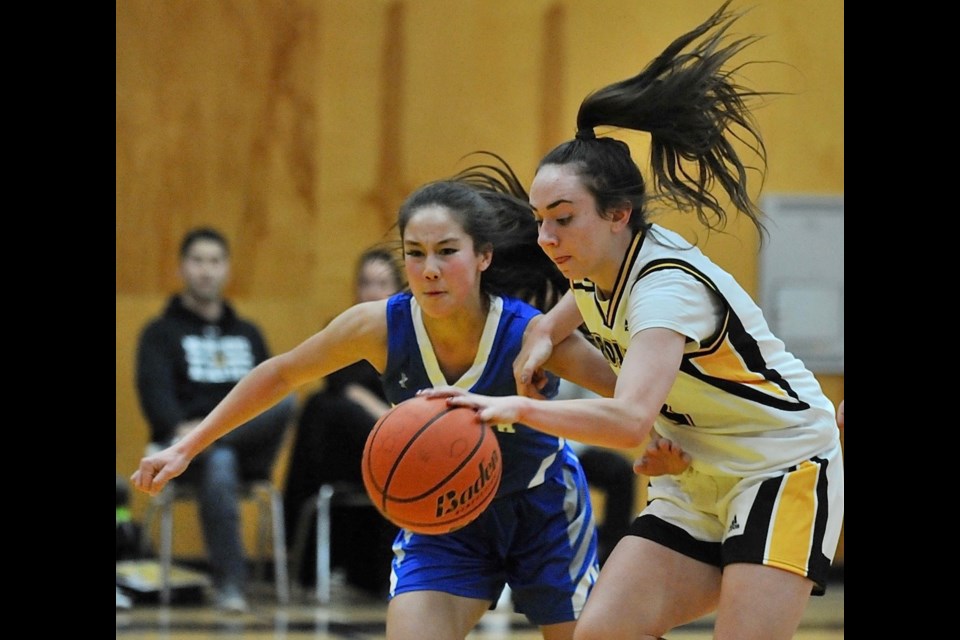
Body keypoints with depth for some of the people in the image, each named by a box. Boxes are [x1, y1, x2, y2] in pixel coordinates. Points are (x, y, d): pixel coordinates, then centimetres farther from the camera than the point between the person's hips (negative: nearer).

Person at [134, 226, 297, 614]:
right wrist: (179, 427, -26)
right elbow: (154, 390, -4)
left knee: (287, 401, -29)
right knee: (218, 464, -41)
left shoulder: (248, 334, 27)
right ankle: (230, 584, -43)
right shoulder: (162, 333, 13)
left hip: (248, 448, 3)